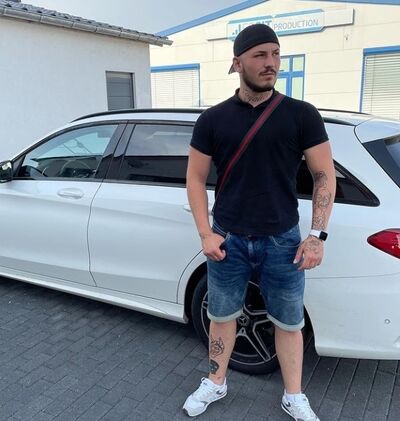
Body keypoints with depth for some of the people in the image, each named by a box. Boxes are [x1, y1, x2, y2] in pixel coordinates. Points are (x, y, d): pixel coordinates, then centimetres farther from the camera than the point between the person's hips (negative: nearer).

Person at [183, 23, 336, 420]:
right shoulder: (213, 119, 0)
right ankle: (216, 383, 39)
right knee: (221, 316, 15)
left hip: (283, 241, 0)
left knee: (289, 323, 12)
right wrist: (206, 233, -4)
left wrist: (317, 234, -7)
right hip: (229, 241, 1)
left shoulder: (302, 115, -3)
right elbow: (195, 178, 4)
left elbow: (325, 176, 0)